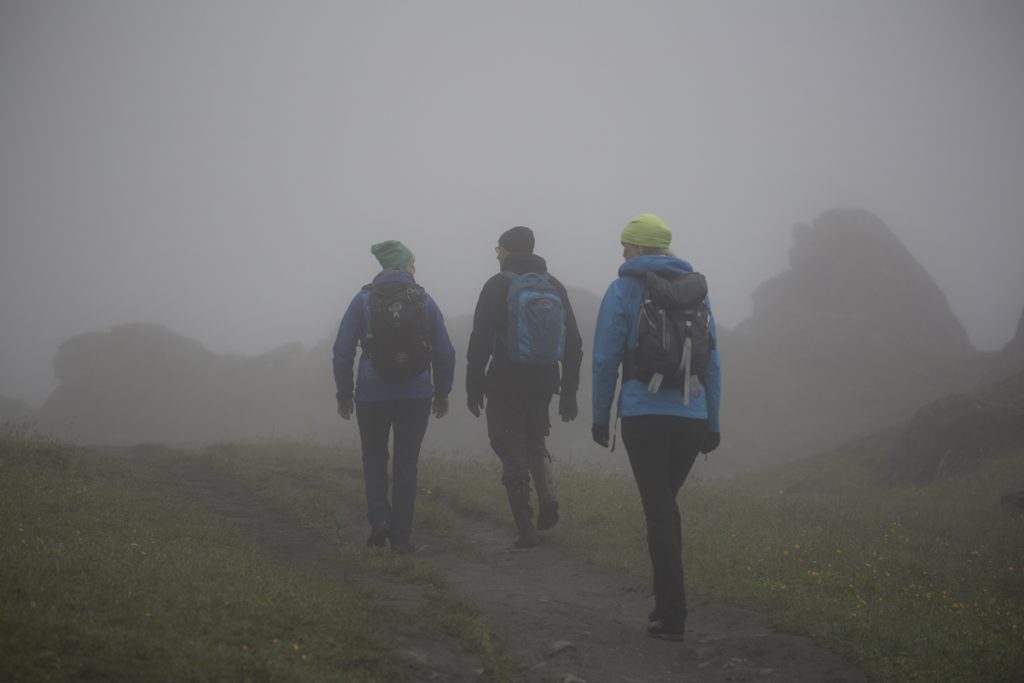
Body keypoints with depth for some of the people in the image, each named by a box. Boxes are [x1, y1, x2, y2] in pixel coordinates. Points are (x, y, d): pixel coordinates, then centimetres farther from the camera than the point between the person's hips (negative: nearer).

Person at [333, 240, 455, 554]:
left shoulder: (364, 299, -2)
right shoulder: (425, 301, 0)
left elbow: (343, 350, -3)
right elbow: (445, 352, 3)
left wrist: (344, 393, 6)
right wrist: (442, 394, 15)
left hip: (373, 394, 0)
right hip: (416, 395, 0)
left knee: (374, 456, 18)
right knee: (406, 463, 8)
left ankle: (378, 518, -1)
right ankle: (401, 537, 7)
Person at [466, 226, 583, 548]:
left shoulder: (498, 286, -6)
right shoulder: (555, 286, 9)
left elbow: (480, 341, -10)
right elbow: (573, 343, 9)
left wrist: (473, 387, -4)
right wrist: (569, 392, 13)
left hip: (505, 382, -4)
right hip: (543, 381, 5)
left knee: (512, 451, 3)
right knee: (535, 442, 24)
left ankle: (526, 530, 0)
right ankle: (547, 497, -1)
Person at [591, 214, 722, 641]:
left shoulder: (623, 290, -2)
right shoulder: (695, 290, 11)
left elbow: (605, 360, -4)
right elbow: (712, 361, 12)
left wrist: (600, 416, 5)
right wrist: (712, 422, 17)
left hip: (644, 417, -4)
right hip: (692, 418, 4)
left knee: (659, 511, -2)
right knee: (665, 505, 19)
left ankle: (672, 616, -4)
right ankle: (667, 601, 20)